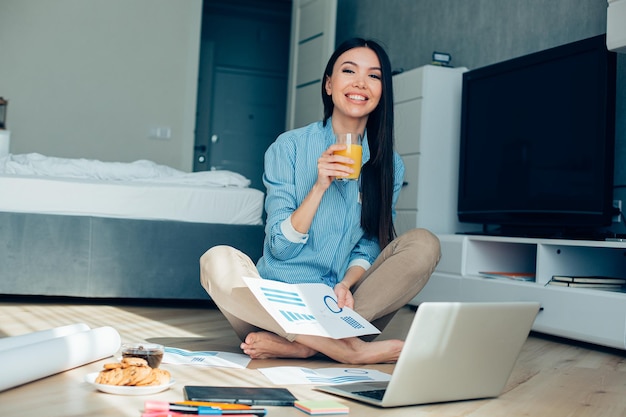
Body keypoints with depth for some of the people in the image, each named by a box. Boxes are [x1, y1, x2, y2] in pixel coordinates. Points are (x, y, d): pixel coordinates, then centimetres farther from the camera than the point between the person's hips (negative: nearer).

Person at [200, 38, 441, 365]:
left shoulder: (389, 165, 6)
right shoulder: (289, 147, -2)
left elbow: (368, 249, 4)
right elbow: (280, 246, -6)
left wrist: (346, 285, -17)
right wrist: (320, 186, -18)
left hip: (342, 305, 2)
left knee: (423, 244, -19)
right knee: (219, 261, -30)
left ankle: (299, 344, -26)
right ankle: (350, 350, -30)